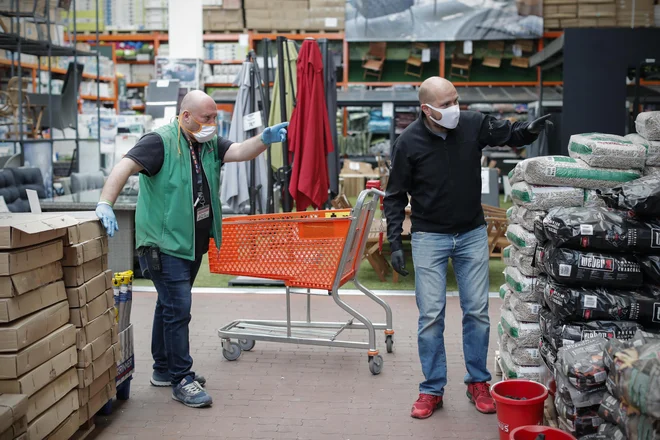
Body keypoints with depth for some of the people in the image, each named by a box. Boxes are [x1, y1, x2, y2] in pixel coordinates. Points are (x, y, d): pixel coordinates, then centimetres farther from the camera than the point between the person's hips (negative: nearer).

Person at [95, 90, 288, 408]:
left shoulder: (209, 144, 9)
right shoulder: (161, 142, -15)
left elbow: (239, 152, -4)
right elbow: (124, 167, -25)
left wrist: (264, 139, -24)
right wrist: (105, 205, -39)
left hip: (193, 243, 8)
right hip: (166, 244, -8)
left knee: (171, 305, 19)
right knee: (178, 309, -9)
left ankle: (164, 370, 32)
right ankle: (181, 380, 0)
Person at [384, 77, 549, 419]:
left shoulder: (473, 125, -8)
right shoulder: (408, 142, -12)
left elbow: (509, 133, 7)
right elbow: (395, 196, -4)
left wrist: (529, 130, -17)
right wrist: (395, 243, -9)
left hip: (472, 233, 2)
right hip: (429, 237, -2)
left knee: (477, 310, 7)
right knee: (431, 314, -1)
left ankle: (478, 382, 23)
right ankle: (432, 389, 13)